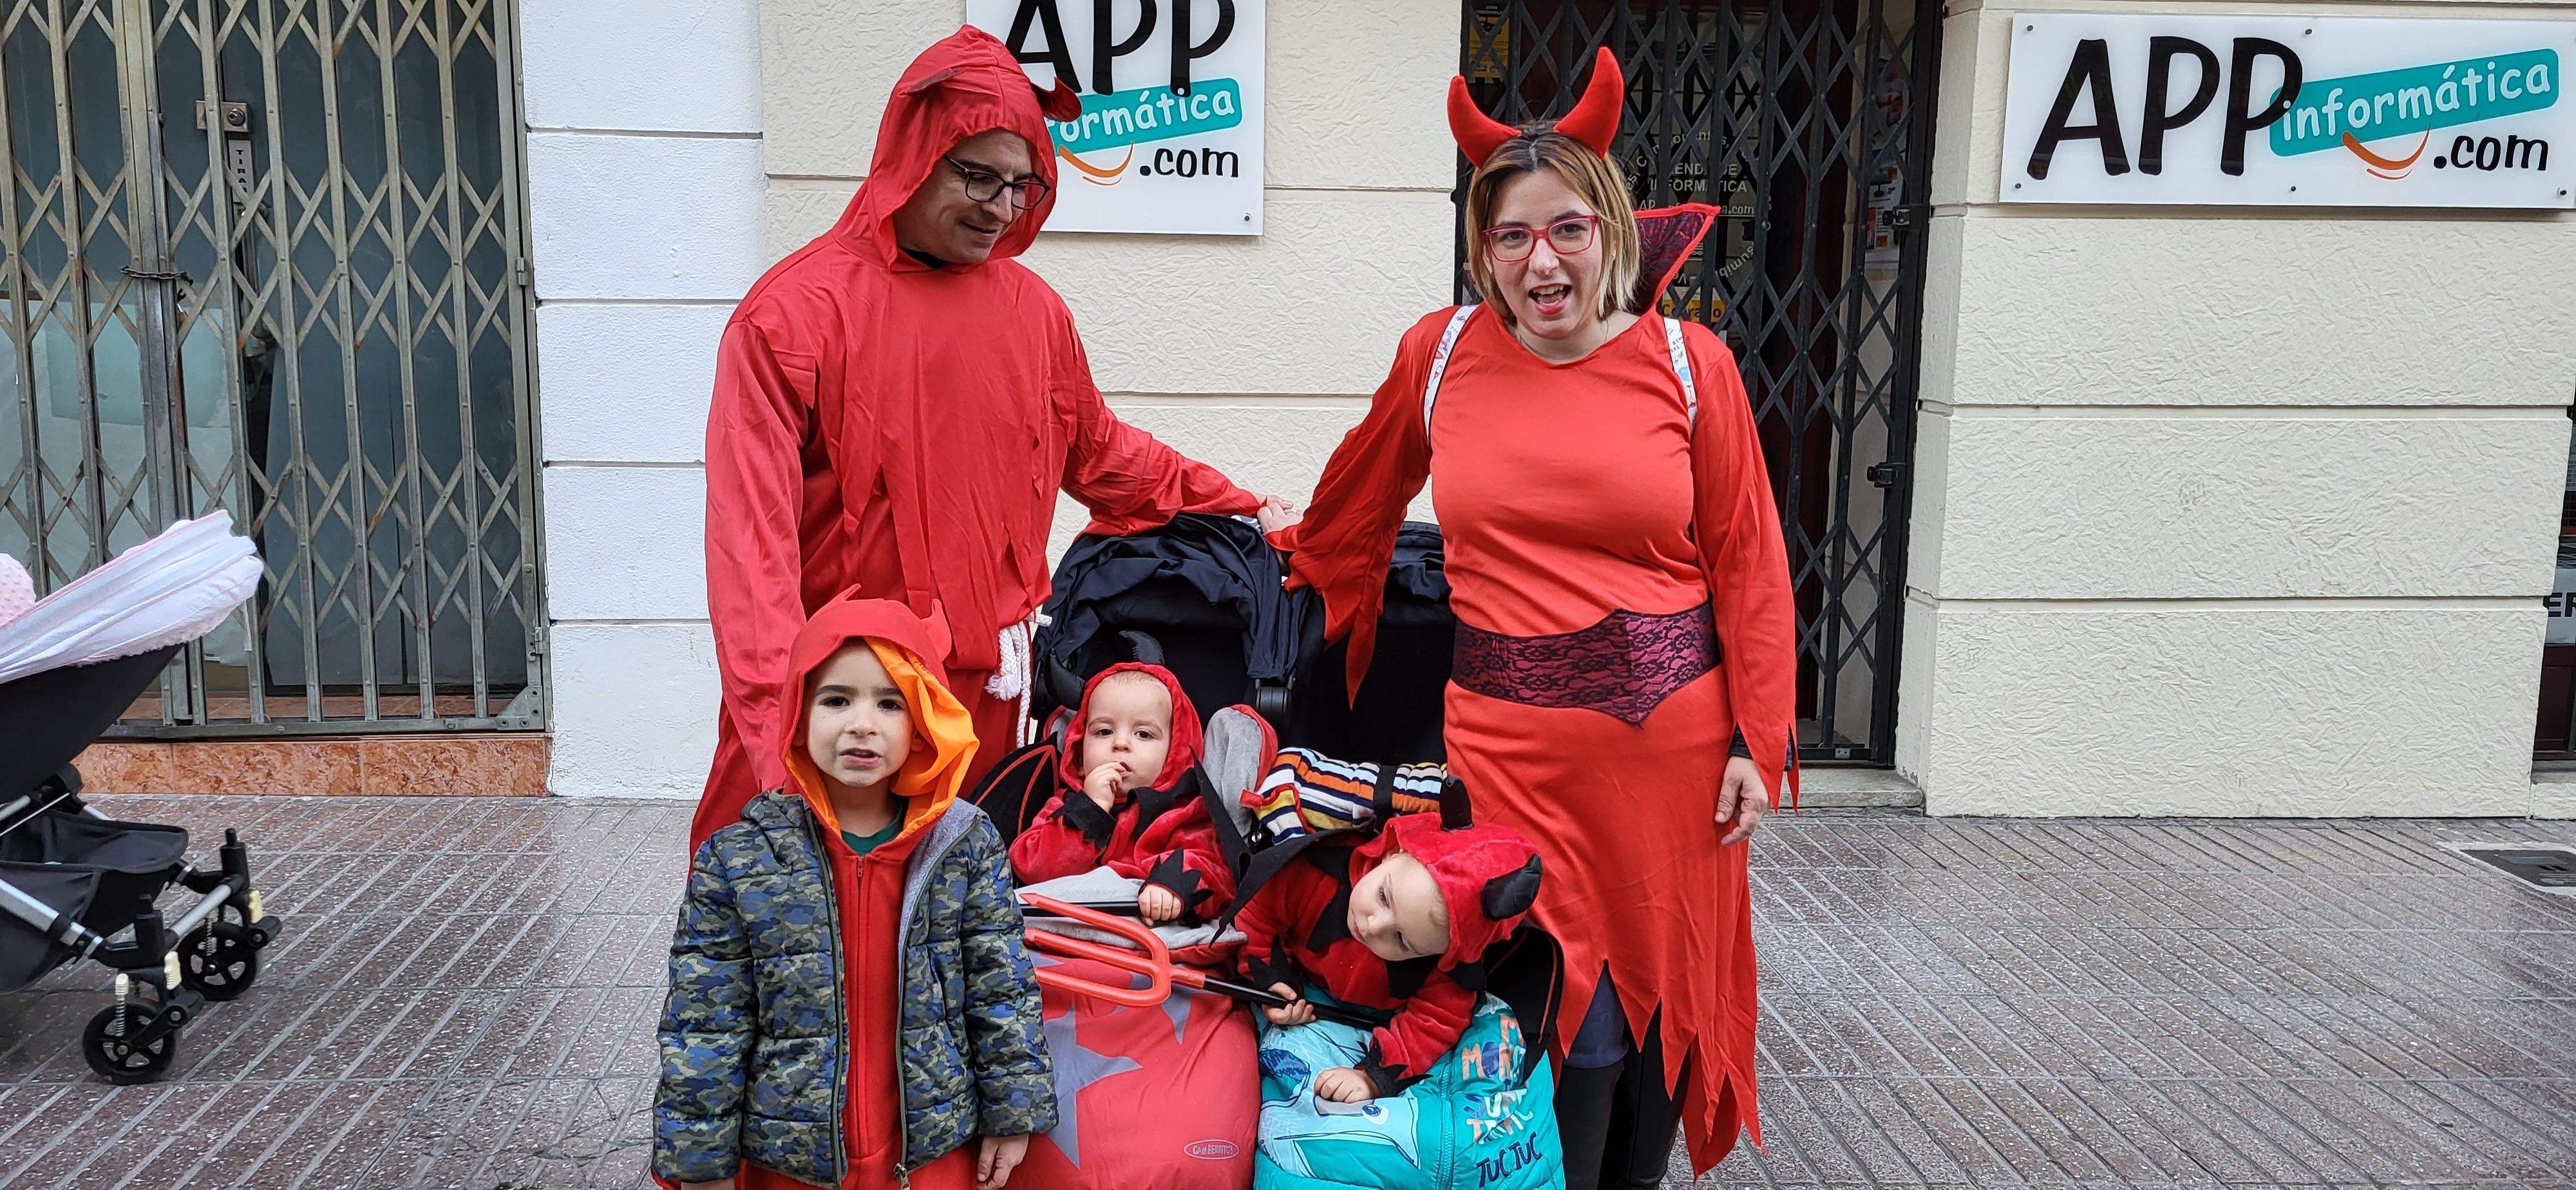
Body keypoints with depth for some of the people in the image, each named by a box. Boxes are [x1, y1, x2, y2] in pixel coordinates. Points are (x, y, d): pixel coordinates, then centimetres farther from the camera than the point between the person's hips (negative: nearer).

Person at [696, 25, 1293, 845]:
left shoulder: (1033, 308, 8)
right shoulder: (797, 312, -8)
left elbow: (1099, 454, 24)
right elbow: (753, 535, -13)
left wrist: (1239, 507, 24)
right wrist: (777, 711, -22)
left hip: (989, 686, 5)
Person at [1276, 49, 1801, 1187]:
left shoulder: (1687, 362, -2)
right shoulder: (1440, 354, 0)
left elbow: (1747, 564, 1)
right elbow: (1358, 502, 18)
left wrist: (1756, 743, -2)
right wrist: (1308, 563, 29)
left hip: (1669, 729, 1)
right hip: (1508, 735, -1)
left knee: (1664, 996, 13)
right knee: (1568, 1018, -2)